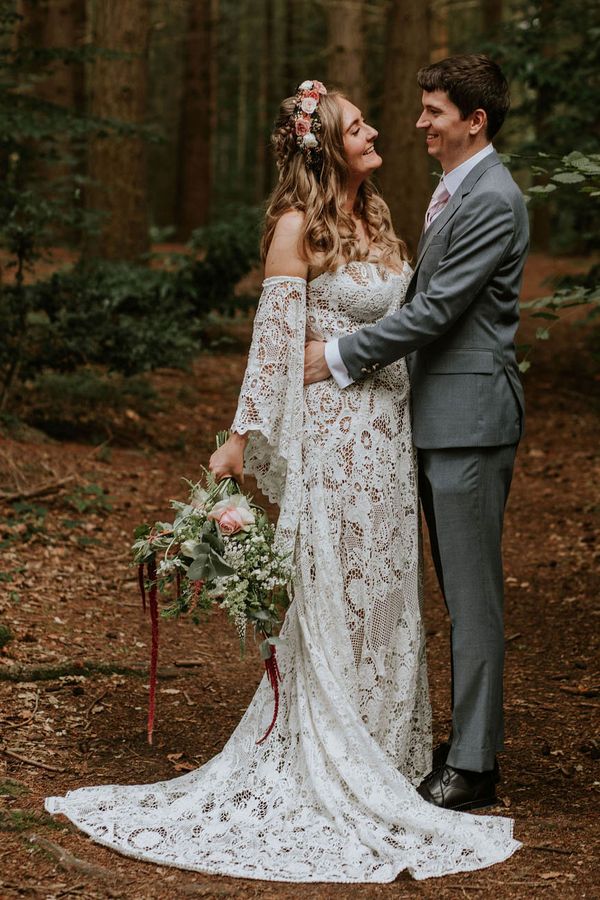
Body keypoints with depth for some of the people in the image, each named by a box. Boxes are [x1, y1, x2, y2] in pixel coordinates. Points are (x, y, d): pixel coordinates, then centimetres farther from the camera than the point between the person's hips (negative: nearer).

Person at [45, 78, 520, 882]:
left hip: (388, 428, 7)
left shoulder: (376, 213, 12)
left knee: (383, 589, 11)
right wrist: (242, 436, -12)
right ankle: (331, 765, 8)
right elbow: (275, 334, -11)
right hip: (331, 427, -7)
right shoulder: (298, 224, -10)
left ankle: (383, 747, 22)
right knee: (331, 594, -1)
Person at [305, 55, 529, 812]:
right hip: (438, 416, 10)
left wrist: (341, 357, -14)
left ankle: (473, 764, 4)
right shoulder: (452, 190, 16)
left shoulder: (492, 200, -16)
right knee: (459, 591, 15)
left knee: (473, 594, -4)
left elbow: (435, 310, -20)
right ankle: (468, 739, 25)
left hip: (471, 417, -10)